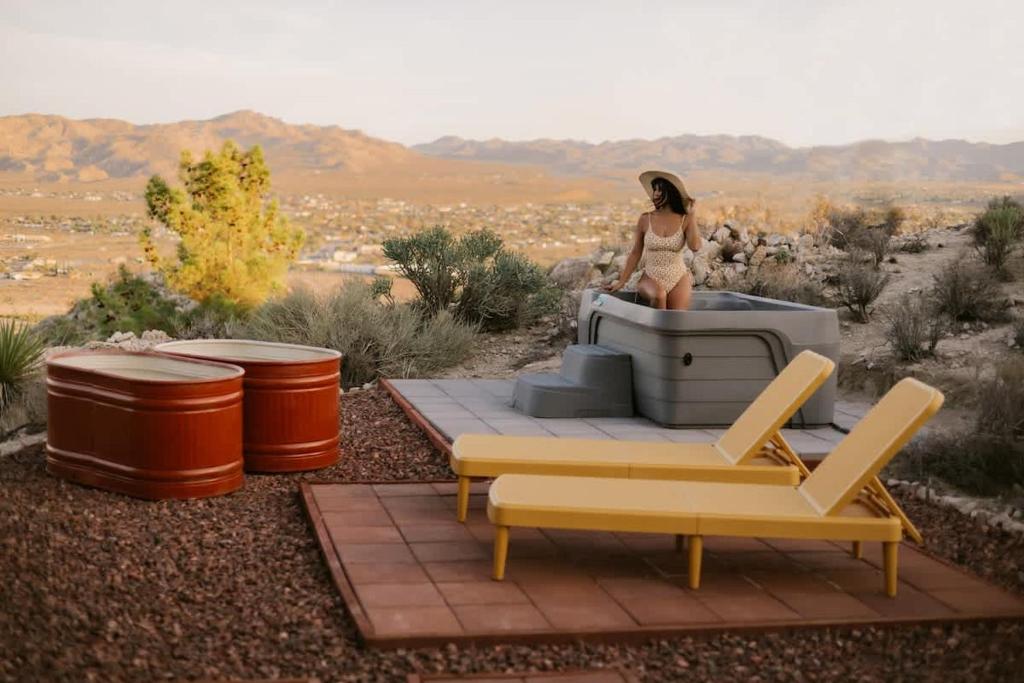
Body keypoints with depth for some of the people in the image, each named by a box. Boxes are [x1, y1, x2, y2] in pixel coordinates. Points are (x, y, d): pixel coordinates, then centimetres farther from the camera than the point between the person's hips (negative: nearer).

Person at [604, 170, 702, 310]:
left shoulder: (685, 220, -1)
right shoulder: (645, 220, 0)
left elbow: (695, 246, -19)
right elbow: (635, 253, 7)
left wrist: (691, 214, -9)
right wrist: (622, 281, 5)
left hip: (678, 279, 1)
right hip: (651, 278, 0)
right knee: (659, 295, -34)